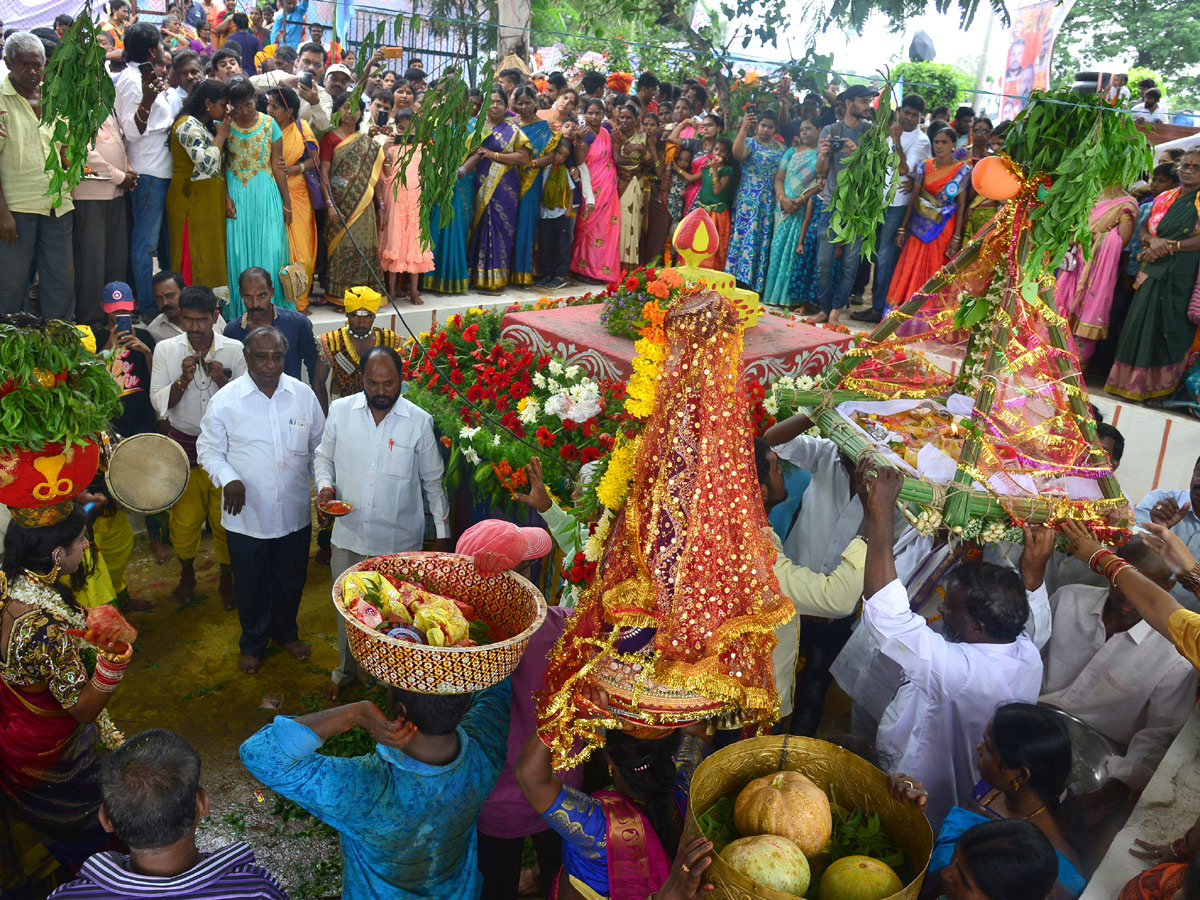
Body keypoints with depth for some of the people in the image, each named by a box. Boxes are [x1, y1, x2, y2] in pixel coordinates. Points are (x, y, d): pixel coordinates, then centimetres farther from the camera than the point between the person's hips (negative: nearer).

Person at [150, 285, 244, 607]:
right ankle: (187, 572, 35)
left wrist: (223, 381, -21)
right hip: (183, 445, 1)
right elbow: (159, 403, -5)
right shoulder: (166, 349, -3)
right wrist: (183, 380, -21)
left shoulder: (234, 349, -5)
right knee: (184, 517, 9)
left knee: (226, 517, 5)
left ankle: (227, 576, 28)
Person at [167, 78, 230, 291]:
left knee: (208, 254, 8)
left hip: (208, 199, 9)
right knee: (192, 257, -8)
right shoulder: (187, 125, -13)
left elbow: (218, 163, 23)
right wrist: (221, 136, -12)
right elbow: (205, 162, -24)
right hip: (191, 199, -9)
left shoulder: (208, 125, 16)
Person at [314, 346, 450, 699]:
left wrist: (443, 533, 2)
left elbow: (434, 482, 0)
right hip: (348, 533, 2)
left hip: (398, 539, -2)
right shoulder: (340, 411, -4)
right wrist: (325, 484, -10)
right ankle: (346, 668, 42)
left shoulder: (420, 422, -9)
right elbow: (324, 457, 11)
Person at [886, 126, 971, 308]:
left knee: (935, 272, 0)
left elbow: (961, 204, -3)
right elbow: (914, 197, 6)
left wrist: (956, 237, -8)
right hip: (920, 224, 2)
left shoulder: (963, 169, -1)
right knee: (911, 270, 0)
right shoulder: (925, 166, 5)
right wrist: (902, 228, 2)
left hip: (944, 228, -2)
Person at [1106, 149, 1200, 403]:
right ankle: (1133, 383, 13)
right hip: (1154, 272, 4)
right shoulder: (1164, 198, 15)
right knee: (1143, 324, 4)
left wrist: (1169, 246, -15)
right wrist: (1153, 241, -8)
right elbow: (1144, 229, 14)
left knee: (1172, 331, -1)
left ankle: (1161, 387, 9)